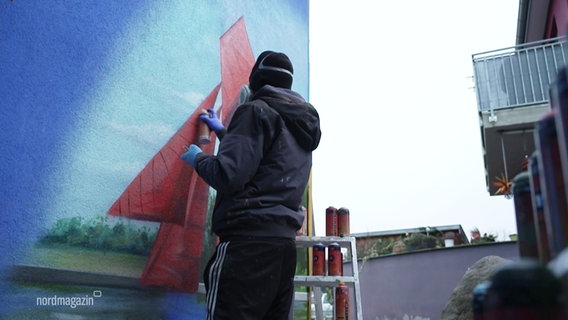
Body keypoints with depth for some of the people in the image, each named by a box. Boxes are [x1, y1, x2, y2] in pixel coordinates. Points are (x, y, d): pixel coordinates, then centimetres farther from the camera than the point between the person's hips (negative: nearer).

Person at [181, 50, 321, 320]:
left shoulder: (257, 111, -5)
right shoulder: (300, 124, 21)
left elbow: (229, 176, -15)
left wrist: (198, 159, 6)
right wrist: (223, 131, 46)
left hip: (249, 239, -9)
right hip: (284, 240, 9)